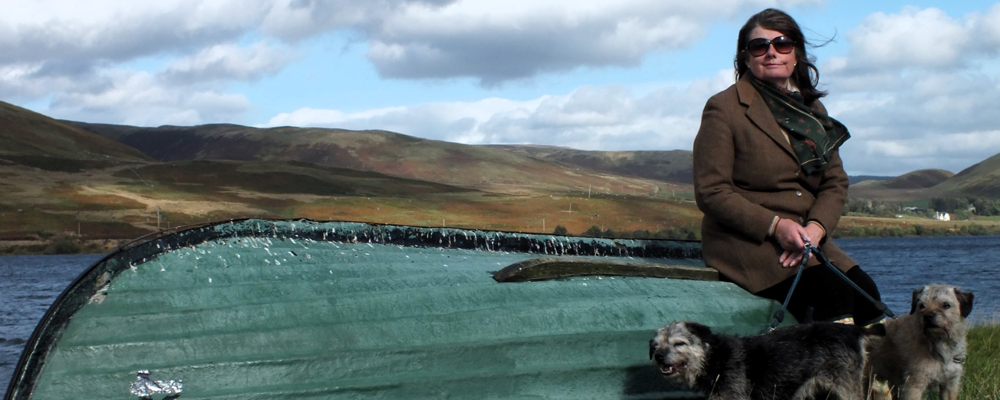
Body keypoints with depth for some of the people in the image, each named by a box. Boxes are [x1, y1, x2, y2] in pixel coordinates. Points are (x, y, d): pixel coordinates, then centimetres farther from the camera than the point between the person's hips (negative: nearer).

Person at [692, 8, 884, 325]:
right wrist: (775, 226, -19)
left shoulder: (811, 109, 17)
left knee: (866, 292, -19)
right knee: (833, 290, -27)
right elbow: (710, 192, -9)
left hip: (806, 239, 6)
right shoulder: (724, 109, -2)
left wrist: (816, 227, -10)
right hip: (744, 241, -6)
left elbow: (835, 183, 13)